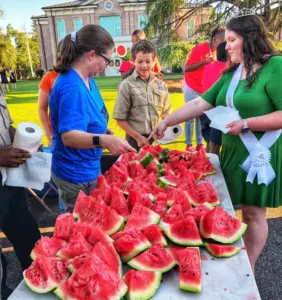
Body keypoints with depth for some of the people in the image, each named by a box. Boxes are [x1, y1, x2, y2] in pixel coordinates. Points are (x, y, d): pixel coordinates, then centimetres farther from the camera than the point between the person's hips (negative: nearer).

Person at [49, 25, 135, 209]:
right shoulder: (71, 87, -27)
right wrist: (104, 140, -48)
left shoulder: (86, 79, 3)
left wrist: (104, 132, 13)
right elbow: (69, 136, -35)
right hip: (77, 175, -9)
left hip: (87, 169, 9)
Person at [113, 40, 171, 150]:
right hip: (135, 140, -3)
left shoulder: (161, 85, 5)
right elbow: (120, 118, -5)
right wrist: (137, 137, -9)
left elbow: (165, 114, 13)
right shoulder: (127, 85, -6)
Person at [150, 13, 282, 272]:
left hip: (261, 155, -7)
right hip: (233, 152, 7)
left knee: (253, 213, 7)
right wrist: (167, 121, 6)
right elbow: (200, 103, 9)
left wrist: (247, 124, -20)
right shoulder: (231, 73, 11)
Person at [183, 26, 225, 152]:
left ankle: (200, 144, 10)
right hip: (192, 87, -6)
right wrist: (204, 62, -25)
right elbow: (186, 68, -19)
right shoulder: (200, 49, -18)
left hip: (205, 89, 6)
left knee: (202, 116, 4)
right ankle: (188, 145, 3)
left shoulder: (218, 51, 3)